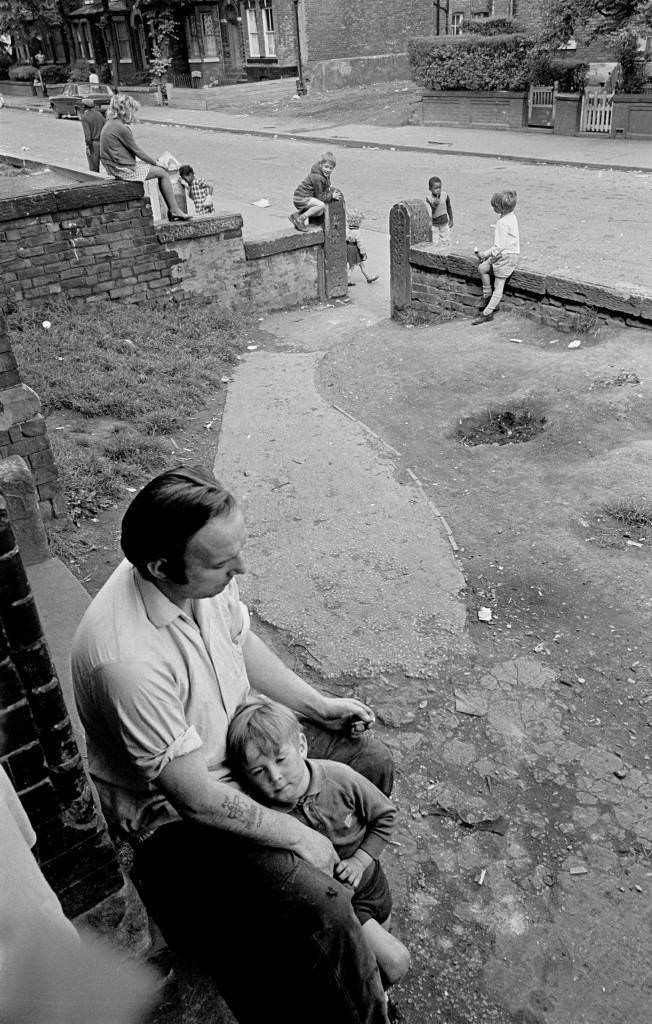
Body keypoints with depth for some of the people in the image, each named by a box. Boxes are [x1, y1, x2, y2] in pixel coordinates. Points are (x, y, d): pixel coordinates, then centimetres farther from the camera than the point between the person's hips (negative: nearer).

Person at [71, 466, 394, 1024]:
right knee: (319, 911, -20)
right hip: (175, 811, -8)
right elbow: (197, 798, -29)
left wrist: (318, 704, 4)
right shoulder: (127, 659, -39)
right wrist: (298, 836, -17)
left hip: (240, 736, 8)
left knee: (371, 758, 11)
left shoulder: (205, 575, -16)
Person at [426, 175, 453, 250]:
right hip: (434, 225, -3)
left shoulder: (445, 195, -7)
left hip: (444, 223, 3)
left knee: (445, 241, 8)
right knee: (434, 243, -5)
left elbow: (449, 207, 9)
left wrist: (451, 219, 15)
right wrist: (434, 205, -34)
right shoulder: (428, 199, -16)